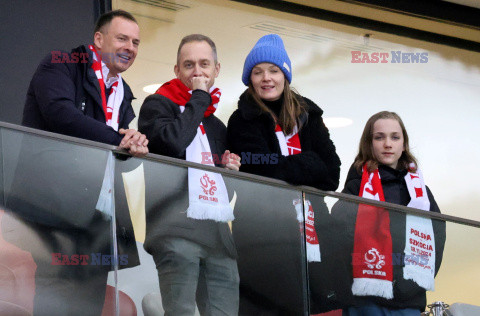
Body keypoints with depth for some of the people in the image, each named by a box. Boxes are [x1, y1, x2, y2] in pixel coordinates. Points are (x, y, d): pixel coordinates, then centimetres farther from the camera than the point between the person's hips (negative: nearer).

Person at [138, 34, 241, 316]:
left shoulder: (217, 125, 27)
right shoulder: (158, 105, 7)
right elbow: (172, 141, -16)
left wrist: (229, 168, 11)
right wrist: (199, 98, -4)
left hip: (218, 231, 7)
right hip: (177, 227, -7)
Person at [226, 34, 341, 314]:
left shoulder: (308, 114, 14)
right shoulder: (243, 121, 0)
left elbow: (331, 168, 7)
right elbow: (265, 172, -12)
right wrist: (309, 162, -2)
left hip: (310, 225, 4)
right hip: (262, 226, -4)